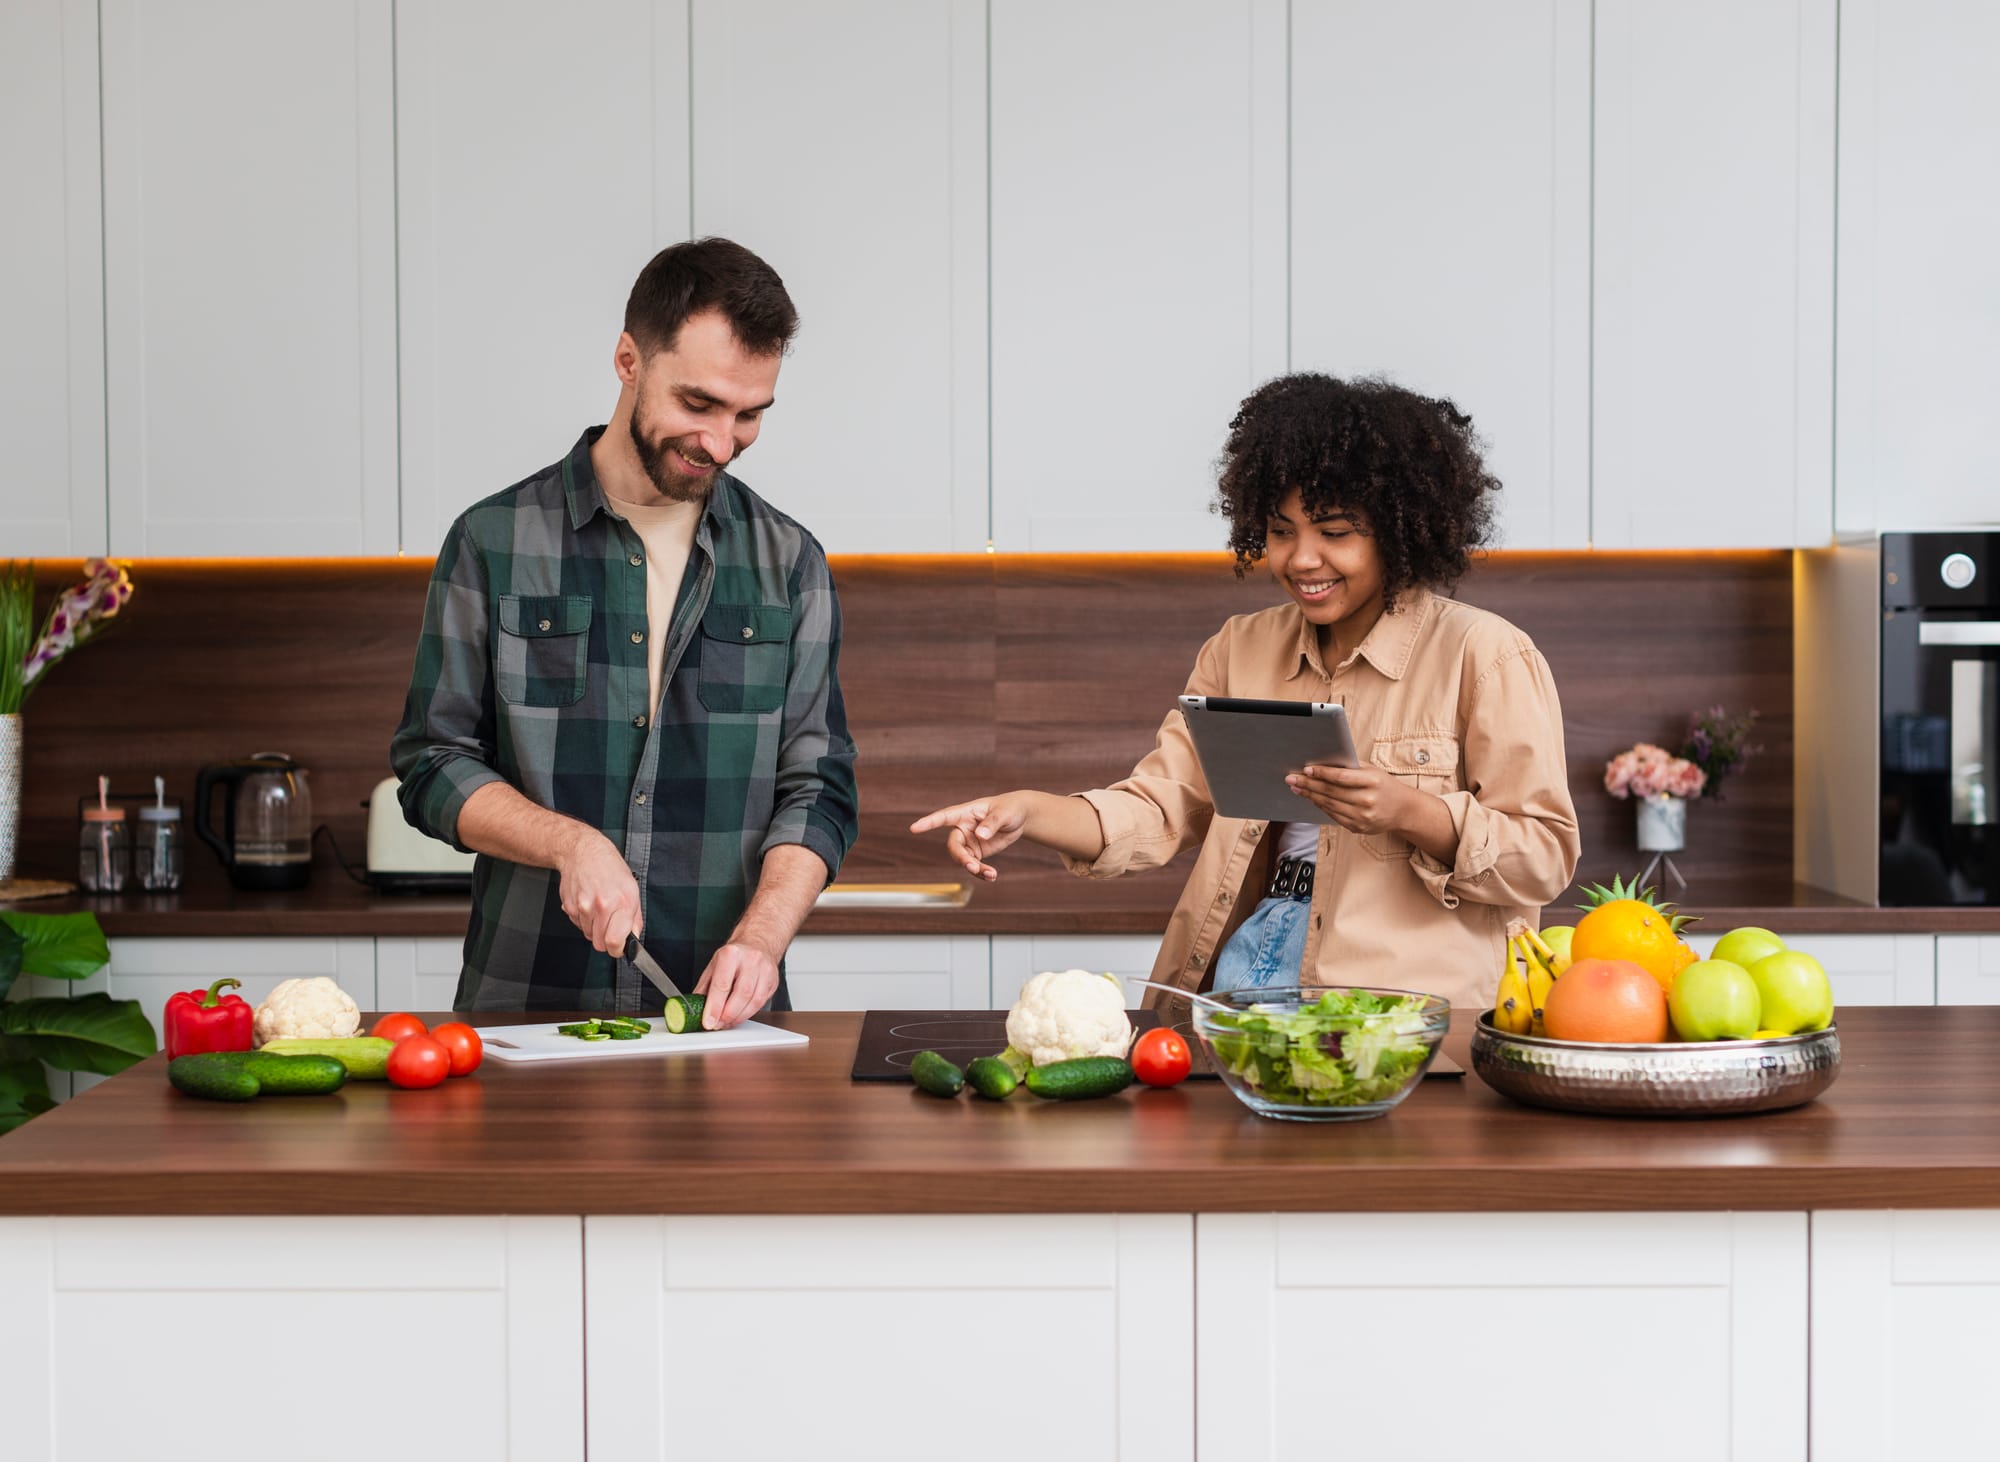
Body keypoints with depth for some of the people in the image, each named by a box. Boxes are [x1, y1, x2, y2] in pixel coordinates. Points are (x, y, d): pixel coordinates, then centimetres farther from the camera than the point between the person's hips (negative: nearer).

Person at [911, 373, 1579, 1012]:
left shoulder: (1483, 655, 0)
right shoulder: (1240, 649, 17)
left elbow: (1544, 857, -2)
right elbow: (1165, 805, 10)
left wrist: (1408, 812, -19)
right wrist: (1028, 813, -8)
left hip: (1413, 992, -5)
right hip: (1253, 957, 5)